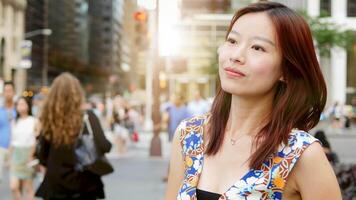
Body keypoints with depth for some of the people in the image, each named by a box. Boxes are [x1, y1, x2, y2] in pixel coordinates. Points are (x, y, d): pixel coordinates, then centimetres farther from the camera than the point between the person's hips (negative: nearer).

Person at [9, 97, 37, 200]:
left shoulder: (34, 122, -4)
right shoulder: (15, 122, 9)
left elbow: (37, 141, -5)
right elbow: (12, 141, 12)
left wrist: (31, 156, -12)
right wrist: (10, 158, 10)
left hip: (29, 154, -3)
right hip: (16, 154, 4)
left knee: (28, 187, 4)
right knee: (14, 187, -4)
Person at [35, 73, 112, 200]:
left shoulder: (49, 120, -5)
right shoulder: (87, 117, -11)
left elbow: (43, 157, -1)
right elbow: (103, 147, -18)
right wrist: (109, 144, 3)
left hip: (55, 186, 2)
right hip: (84, 185, -2)